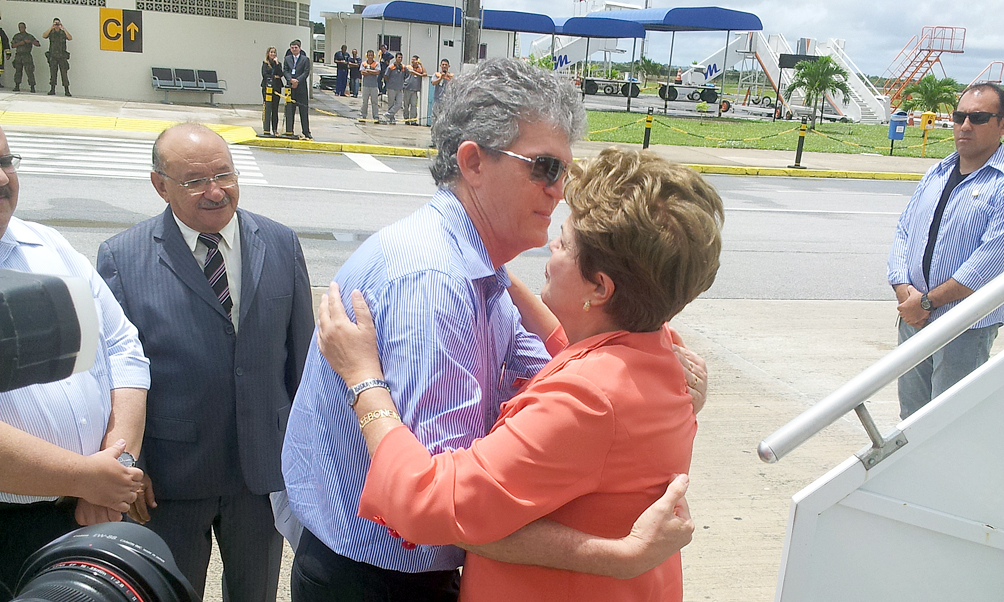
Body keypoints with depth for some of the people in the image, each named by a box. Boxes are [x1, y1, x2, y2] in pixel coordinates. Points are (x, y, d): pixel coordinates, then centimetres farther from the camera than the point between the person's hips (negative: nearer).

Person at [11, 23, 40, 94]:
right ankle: (17, 86, 14)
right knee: (18, 71, 7)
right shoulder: (16, 36, 12)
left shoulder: (29, 36, 3)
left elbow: (38, 44, -4)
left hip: (27, 56, -4)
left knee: (29, 71, -11)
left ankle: (32, 88, -12)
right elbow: (12, 45, 4)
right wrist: (20, 43, -11)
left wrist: (30, 42, -19)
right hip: (18, 56, 4)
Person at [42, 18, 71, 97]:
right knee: (52, 73, 2)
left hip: (62, 56, -1)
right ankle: (52, 89, 8)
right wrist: (51, 28, -17)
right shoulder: (51, 32, 8)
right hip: (53, 56, 1)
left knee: (64, 73, -5)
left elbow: (70, 38, -11)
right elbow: (44, 36, -11)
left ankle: (66, 91, -5)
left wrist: (63, 28, -17)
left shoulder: (63, 33, 7)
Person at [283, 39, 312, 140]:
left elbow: (306, 72, -4)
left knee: (304, 111, 1)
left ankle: (306, 132, 6)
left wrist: (297, 81, -16)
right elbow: (285, 71, 4)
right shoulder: (287, 59, 12)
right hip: (290, 88, 2)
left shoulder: (305, 59, 4)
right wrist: (291, 79, -15)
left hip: (301, 88, -2)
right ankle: (289, 131, 9)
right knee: (289, 111, 3)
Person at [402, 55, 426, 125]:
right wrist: (420, 75, -6)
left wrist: (421, 64, -1)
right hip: (407, 89, -1)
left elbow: (425, 74, -3)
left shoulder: (420, 68, 14)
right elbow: (412, 72, -9)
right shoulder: (408, 67, 8)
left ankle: (413, 120, -7)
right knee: (406, 105, 1)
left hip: (415, 90, 1)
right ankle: (406, 119, 8)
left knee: (414, 105, -6)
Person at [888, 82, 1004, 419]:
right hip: (913, 318, 6)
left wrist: (927, 300, -14)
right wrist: (904, 291, -7)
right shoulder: (936, 174, 13)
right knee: (912, 414, 15)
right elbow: (904, 231, 10)